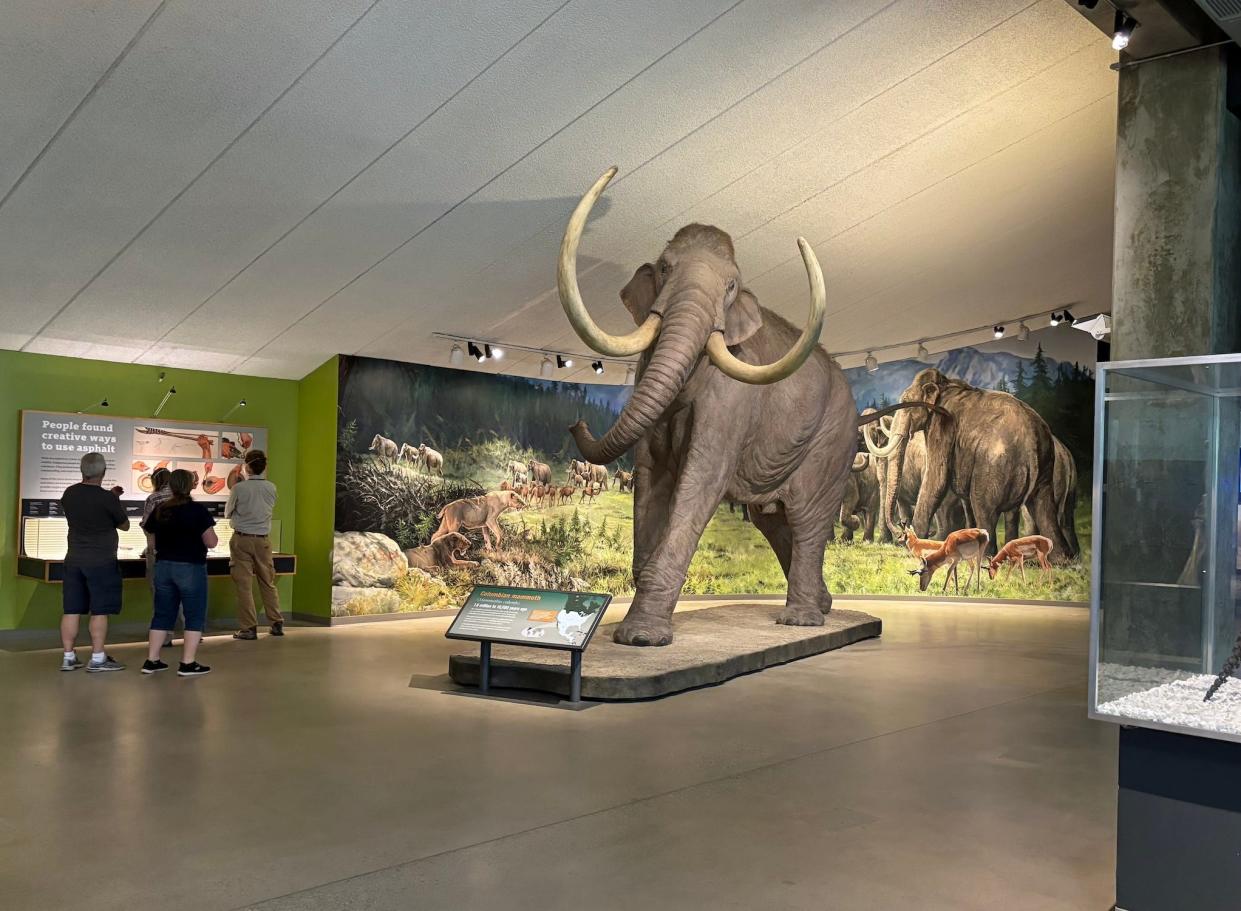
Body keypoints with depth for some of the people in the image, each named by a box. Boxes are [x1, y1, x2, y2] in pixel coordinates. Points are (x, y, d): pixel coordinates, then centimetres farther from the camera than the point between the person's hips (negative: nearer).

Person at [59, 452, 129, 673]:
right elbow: (125, 526, -2)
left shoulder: (69, 494, 3)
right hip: (101, 562, -6)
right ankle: (97, 659, 2)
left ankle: (68, 657, 14)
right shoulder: (107, 499, -15)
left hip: (74, 560, 6)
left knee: (72, 610, 9)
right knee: (99, 611, 0)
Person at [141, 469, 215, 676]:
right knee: (194, 616, 3)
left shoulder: (159, 510, 3)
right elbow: (211, 542, -12)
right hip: (191, 568, -5)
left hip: (163, 566, 5)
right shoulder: (198, 510, -12)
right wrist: (212, 535, 9)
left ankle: (151, 661, 17)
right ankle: (187, 664, 1)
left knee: (162, 614, 14)